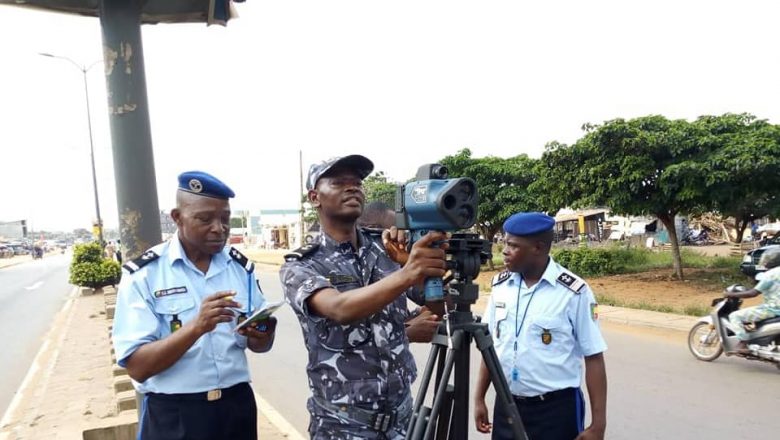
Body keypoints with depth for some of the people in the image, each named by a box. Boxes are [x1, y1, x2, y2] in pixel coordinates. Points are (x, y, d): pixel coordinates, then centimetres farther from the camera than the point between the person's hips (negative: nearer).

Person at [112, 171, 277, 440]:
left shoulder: (241, 267, 2)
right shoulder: (143, 274, -10)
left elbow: (259, 346, 8)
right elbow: (137, 366, -15)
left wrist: (262, 334, -15)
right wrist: (196, 327, -28)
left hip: (237, 406, 4)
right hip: (172, 415, -3)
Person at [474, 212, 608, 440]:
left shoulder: (573, 292, -14)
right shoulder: (500, 285, 0)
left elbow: (593, 358, -10)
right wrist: (479, 398, 8)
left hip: (557, 409, -4)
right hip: (506, 406, 4)